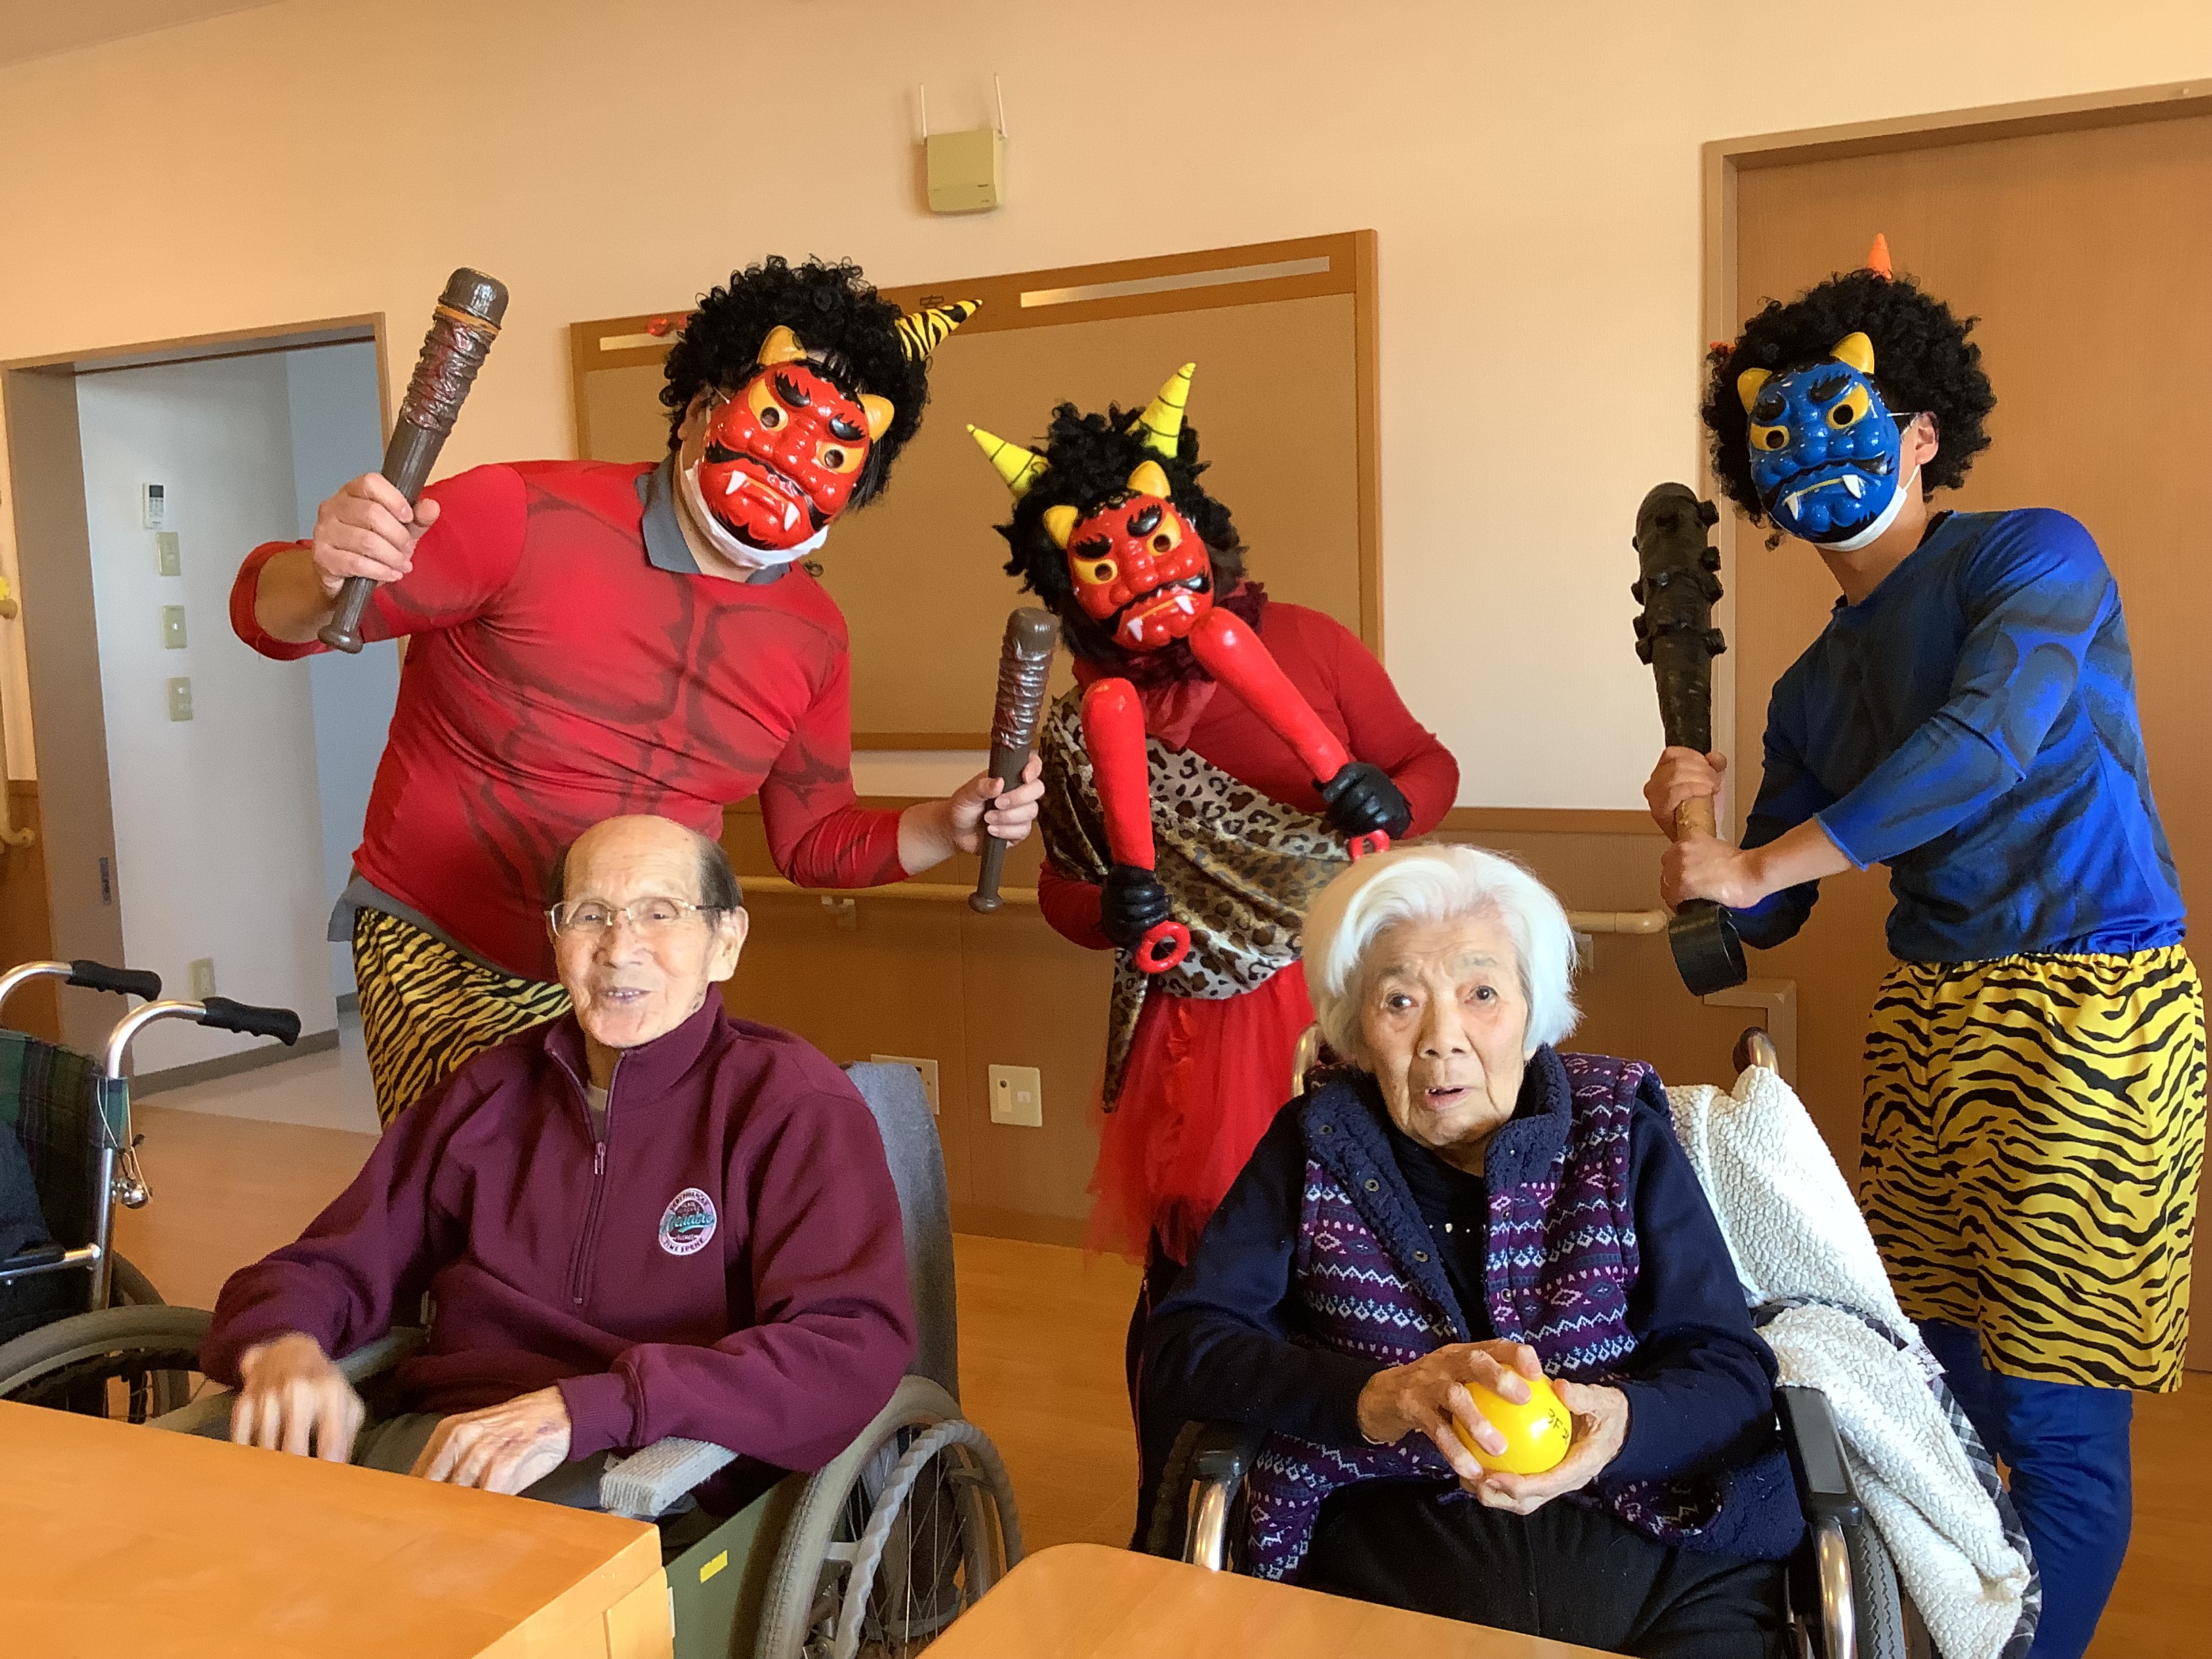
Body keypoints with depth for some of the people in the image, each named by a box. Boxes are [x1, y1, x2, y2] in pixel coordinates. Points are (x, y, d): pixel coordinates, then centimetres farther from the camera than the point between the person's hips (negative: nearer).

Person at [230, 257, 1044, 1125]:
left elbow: (814, 839, 9)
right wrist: (323, 576, -37)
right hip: (443, 960, -4)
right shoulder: (524, 518, -17)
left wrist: (947, 827, -9)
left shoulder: (812, 637, -1)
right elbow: (271, 613, -14)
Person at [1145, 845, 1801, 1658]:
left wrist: (1619, 1423, -22)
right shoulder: (1316, 1145, 5)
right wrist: (1378, 1398, -21)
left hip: (1651, 1542, 1)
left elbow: (1736, 1375, 1)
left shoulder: (1621, 1132, 5)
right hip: (1391, 1552, -1)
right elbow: (1179, 1354, -3)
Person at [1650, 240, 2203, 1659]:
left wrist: (1756, 862, -19)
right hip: (1928, 1018, 6)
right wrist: (1697, 835, -6)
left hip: (2096, 1008, -6)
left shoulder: (2031, 558, -4)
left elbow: (1991, 742, -23)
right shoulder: (1817, 687, 12)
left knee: (2055, 1412, -1)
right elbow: (1763, 921, 15)